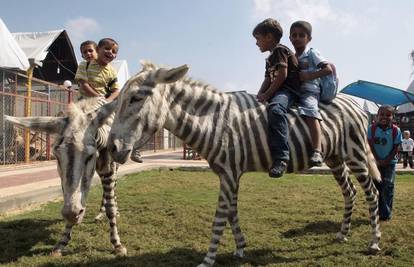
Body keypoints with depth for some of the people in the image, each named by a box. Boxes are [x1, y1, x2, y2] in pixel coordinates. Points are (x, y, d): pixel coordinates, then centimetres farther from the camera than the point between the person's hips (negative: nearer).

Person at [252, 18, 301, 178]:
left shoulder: (280, 50, -2)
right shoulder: (270, 58, 27)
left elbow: (282, 75, -15)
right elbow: (268, 79, 17)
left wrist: (267, 94, -16)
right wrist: (260, 95, -2)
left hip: (288, 90, -11)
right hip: (275, 92, 11)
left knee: (275, 109, -40)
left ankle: (281, 158, -49)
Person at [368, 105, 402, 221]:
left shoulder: (396, 130, -10)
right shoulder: (371, 128, -9)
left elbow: (396, 148, -7)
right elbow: (371, 146, -9)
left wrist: (386, 161, -13)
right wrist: (377, 160, -15)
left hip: (389, 162, -1)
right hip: (375, 161, 1)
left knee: (388, 188, -3)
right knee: (376, 187, 6)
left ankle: (386, 214, 6)